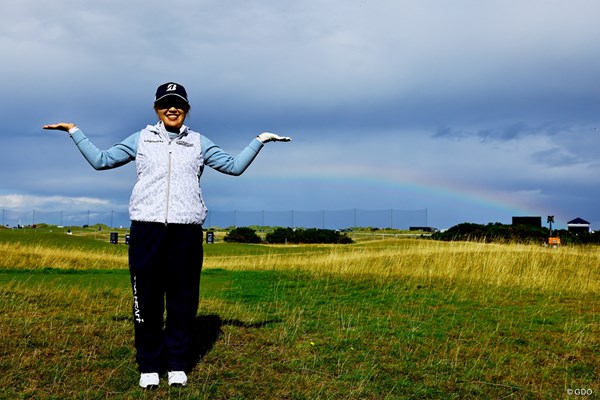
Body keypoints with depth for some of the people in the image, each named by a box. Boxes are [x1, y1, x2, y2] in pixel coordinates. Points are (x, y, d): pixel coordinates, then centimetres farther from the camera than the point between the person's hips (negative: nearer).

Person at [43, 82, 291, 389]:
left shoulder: (199, 143, 14)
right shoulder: (141, 139, 14)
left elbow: (234, 166, 14)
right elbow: (101, 160, 17)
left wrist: (259, 140, 10)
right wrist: (74, 131, 16)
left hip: (186, 230, 0)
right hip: (147, 228, 0)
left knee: (183, 300, 3)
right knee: (146, 299, 0)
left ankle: (178, 365, 14)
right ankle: (149, 366, 11)